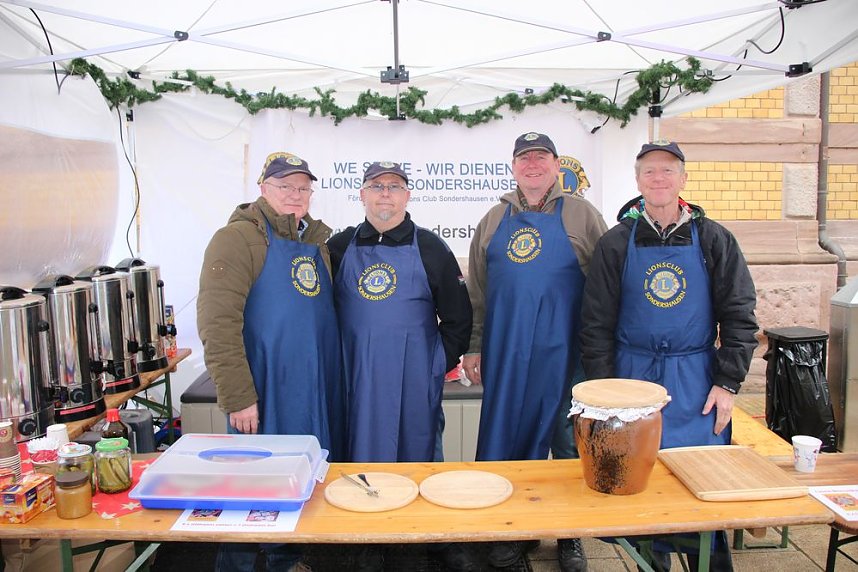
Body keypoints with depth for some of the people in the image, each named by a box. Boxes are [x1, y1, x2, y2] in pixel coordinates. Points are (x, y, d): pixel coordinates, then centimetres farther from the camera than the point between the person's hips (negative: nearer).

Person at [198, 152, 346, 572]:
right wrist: (237, 397, -20)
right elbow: (217, 324, -17)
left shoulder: (316, 240, 12)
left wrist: (332, 377, 12)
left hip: (317, 392, 7)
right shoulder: (239, 237, -9)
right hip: (265, 393, -6)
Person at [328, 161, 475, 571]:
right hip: (357, 378, 1)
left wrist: (442, 363, 3)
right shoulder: (340, 247, 7)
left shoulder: (429, 247, 3)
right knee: (364, 459, 8)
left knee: (421, 456, 9)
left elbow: (457, 315, 7)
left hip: (415, 379, -1)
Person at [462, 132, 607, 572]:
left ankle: (569, 534, 26)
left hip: (563, 352, -2)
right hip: (505, 352, 3)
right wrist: (473, 347, 9)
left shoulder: (581, 215, 3)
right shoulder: (494, 220, 12)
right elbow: (477, 292, 14)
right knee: (507, 437, 9)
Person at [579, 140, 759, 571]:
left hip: (696, 381, 0)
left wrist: (728, 383, -3)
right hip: (633, 377, 0)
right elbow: (596, 324, 1)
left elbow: (739, 317, 3)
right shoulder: (616, 243, 2)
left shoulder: (713, 240, 2)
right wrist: (603, 391, -3)